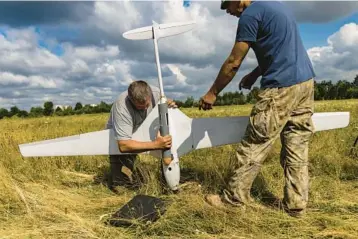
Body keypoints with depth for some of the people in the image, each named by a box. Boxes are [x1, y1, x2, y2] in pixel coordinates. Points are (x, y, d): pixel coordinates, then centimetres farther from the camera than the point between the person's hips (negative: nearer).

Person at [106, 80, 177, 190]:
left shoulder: (155, 92, -24)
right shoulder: (122, 108, -40)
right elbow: (124, 145, -43)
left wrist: (169, 103, -24)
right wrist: (155, 144, -50)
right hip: (119, 140, -6)